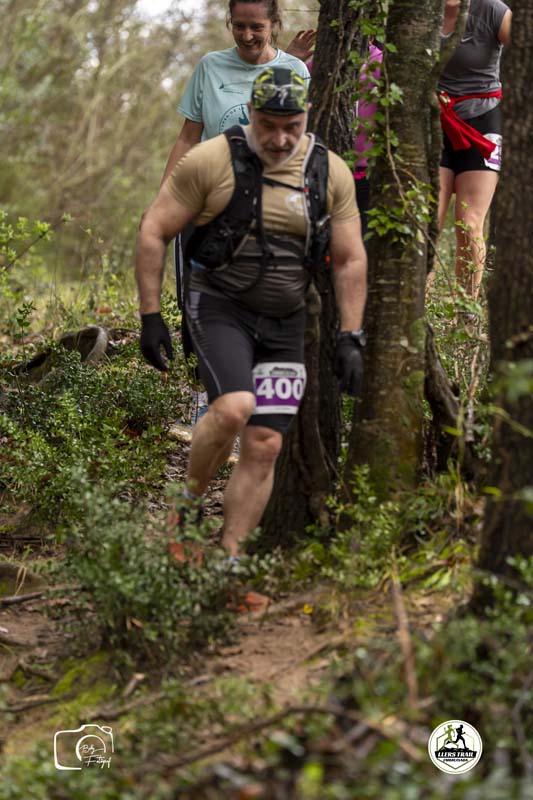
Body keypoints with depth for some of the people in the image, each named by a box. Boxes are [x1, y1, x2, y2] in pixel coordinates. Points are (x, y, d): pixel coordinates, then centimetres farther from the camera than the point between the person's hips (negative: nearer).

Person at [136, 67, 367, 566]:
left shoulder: (331, 173, -1)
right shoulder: (211, 160, -11)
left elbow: (350, 261, 5)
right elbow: (154, 232, -6)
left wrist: (350, 338, 0)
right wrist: (150, 316, -9)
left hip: (285, 323, 4)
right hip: (220, 306, -4)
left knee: (264, 446, -2)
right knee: (233, 408, -27)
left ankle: (229, 557, 9)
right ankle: (188, 502, -2)